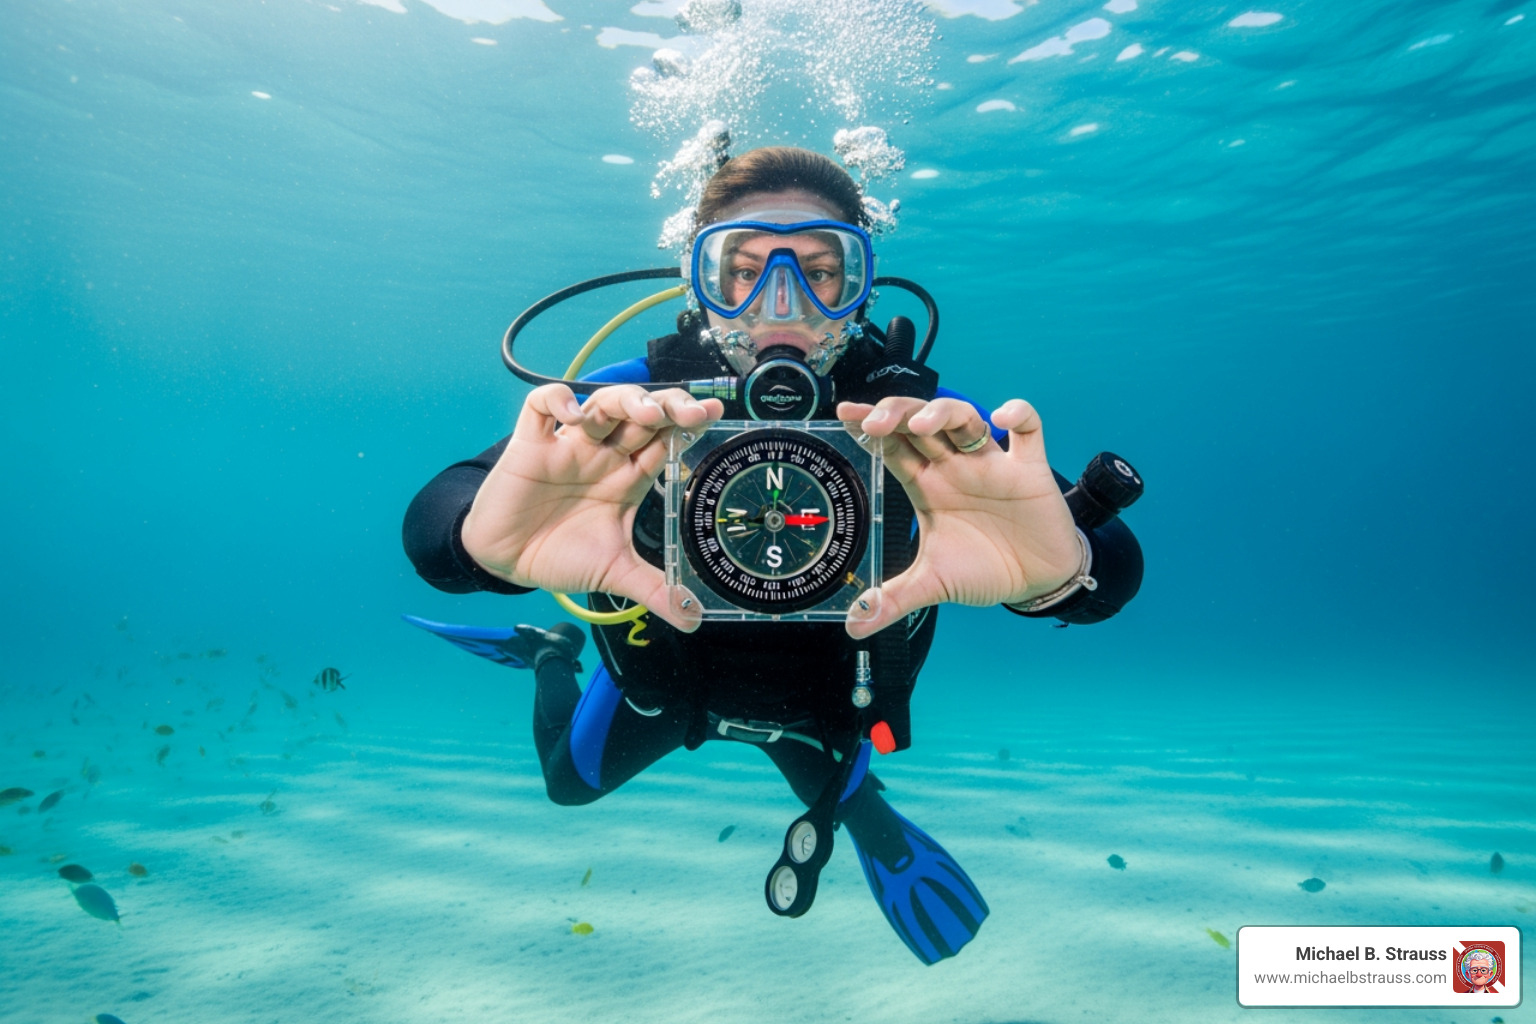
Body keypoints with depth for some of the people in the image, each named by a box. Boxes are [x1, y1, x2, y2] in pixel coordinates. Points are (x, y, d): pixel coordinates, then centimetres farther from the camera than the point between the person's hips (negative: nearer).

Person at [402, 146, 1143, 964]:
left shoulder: (928, 425, -32)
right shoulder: (626, 408, -33)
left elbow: (1115, 570, -42)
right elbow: (430, 522, -42)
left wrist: (1064, 568, -68)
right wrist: (483, 535, -68)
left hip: (823, 697, 0)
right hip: (661, 679, 1)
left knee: (843, 800, 28)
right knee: (570, 781, 27)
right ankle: (556, 657, 55)